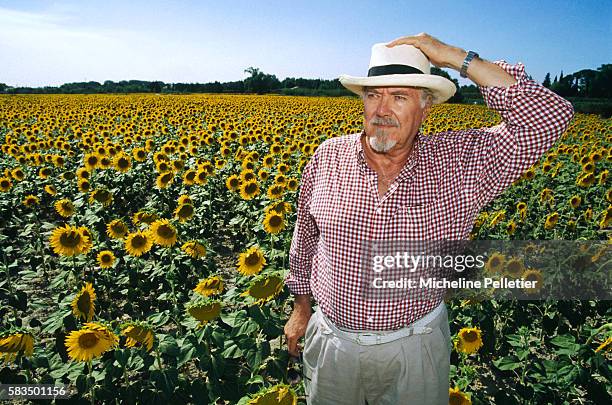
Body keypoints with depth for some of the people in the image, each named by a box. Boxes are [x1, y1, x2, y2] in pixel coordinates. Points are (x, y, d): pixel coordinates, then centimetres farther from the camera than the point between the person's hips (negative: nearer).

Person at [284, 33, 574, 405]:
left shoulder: (459, 163, -13)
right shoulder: (329, 157, -8)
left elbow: (550, 117, -22)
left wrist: (455, 57, -24)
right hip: (330, 342, 2)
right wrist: (301, 307, 13)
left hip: (414, 348, -1)